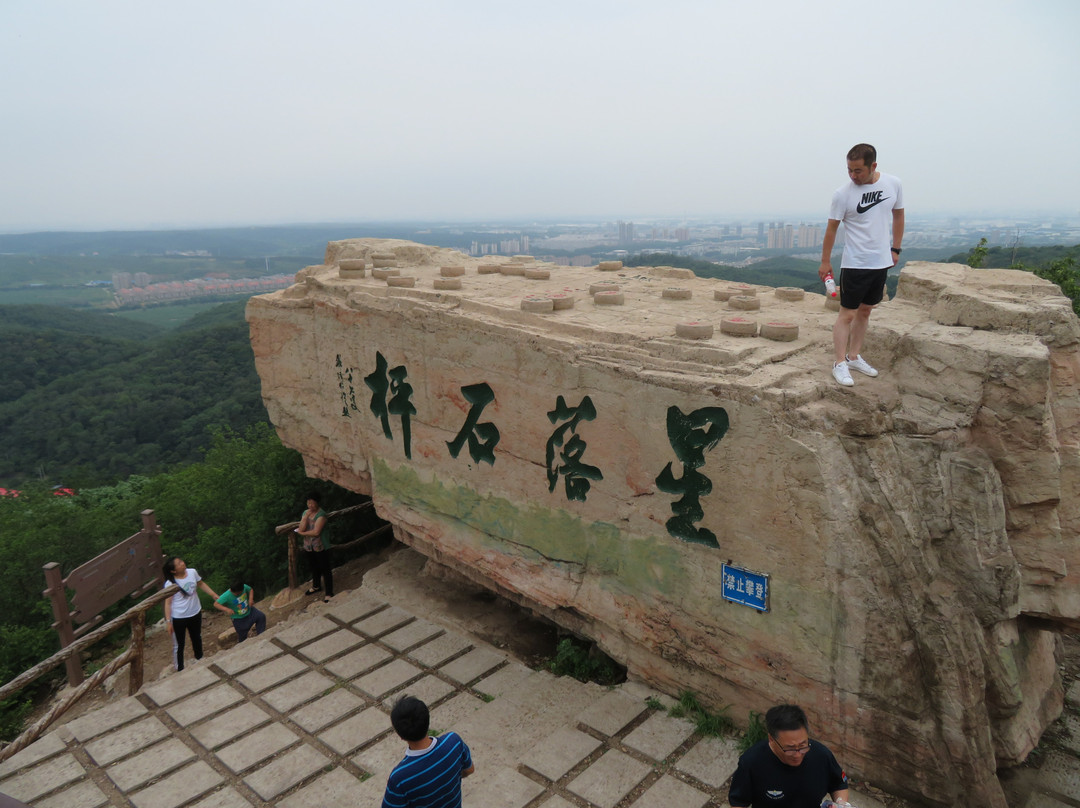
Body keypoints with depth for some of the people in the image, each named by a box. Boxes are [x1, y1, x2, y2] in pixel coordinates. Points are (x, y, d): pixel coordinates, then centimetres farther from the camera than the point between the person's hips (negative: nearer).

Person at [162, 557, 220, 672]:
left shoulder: (192, 572, -12)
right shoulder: (170, 584, -23)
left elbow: (201, 584, 5)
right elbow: (168, 603, -16)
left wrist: (215, 595, 4)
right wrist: (168, 622, -17)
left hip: (195, 614, 5)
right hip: (178, 618, -5)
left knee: (197, 638, 26)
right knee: (179, 645, 9)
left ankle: (200, 659, 50)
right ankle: (180, 669, 26)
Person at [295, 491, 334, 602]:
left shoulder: (321, 514, -19)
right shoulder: (305, 513, 2)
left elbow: (316, 532, -25)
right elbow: (301, 529, -9)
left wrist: (302, 533, -12)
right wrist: (305, 517, -21)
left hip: (321, 547, -7)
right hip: (309, 546, 7)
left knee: (325, 569, 1)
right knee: (314, 567, 24)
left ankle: (329, 593, 10)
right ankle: (316, 586, 46)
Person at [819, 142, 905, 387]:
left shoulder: (893, 184, -1)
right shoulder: (843, 193, -11)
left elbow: (898, 216, 13)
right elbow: (832, 228, -5)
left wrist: (895, 249, 12)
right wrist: (825, 262, -3)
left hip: (881, 263, 5)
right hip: (854, 264, -4)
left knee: (865, 311, 13)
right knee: (847, 314, -4)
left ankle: (854, 356, 24)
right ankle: (840, 363, 1)